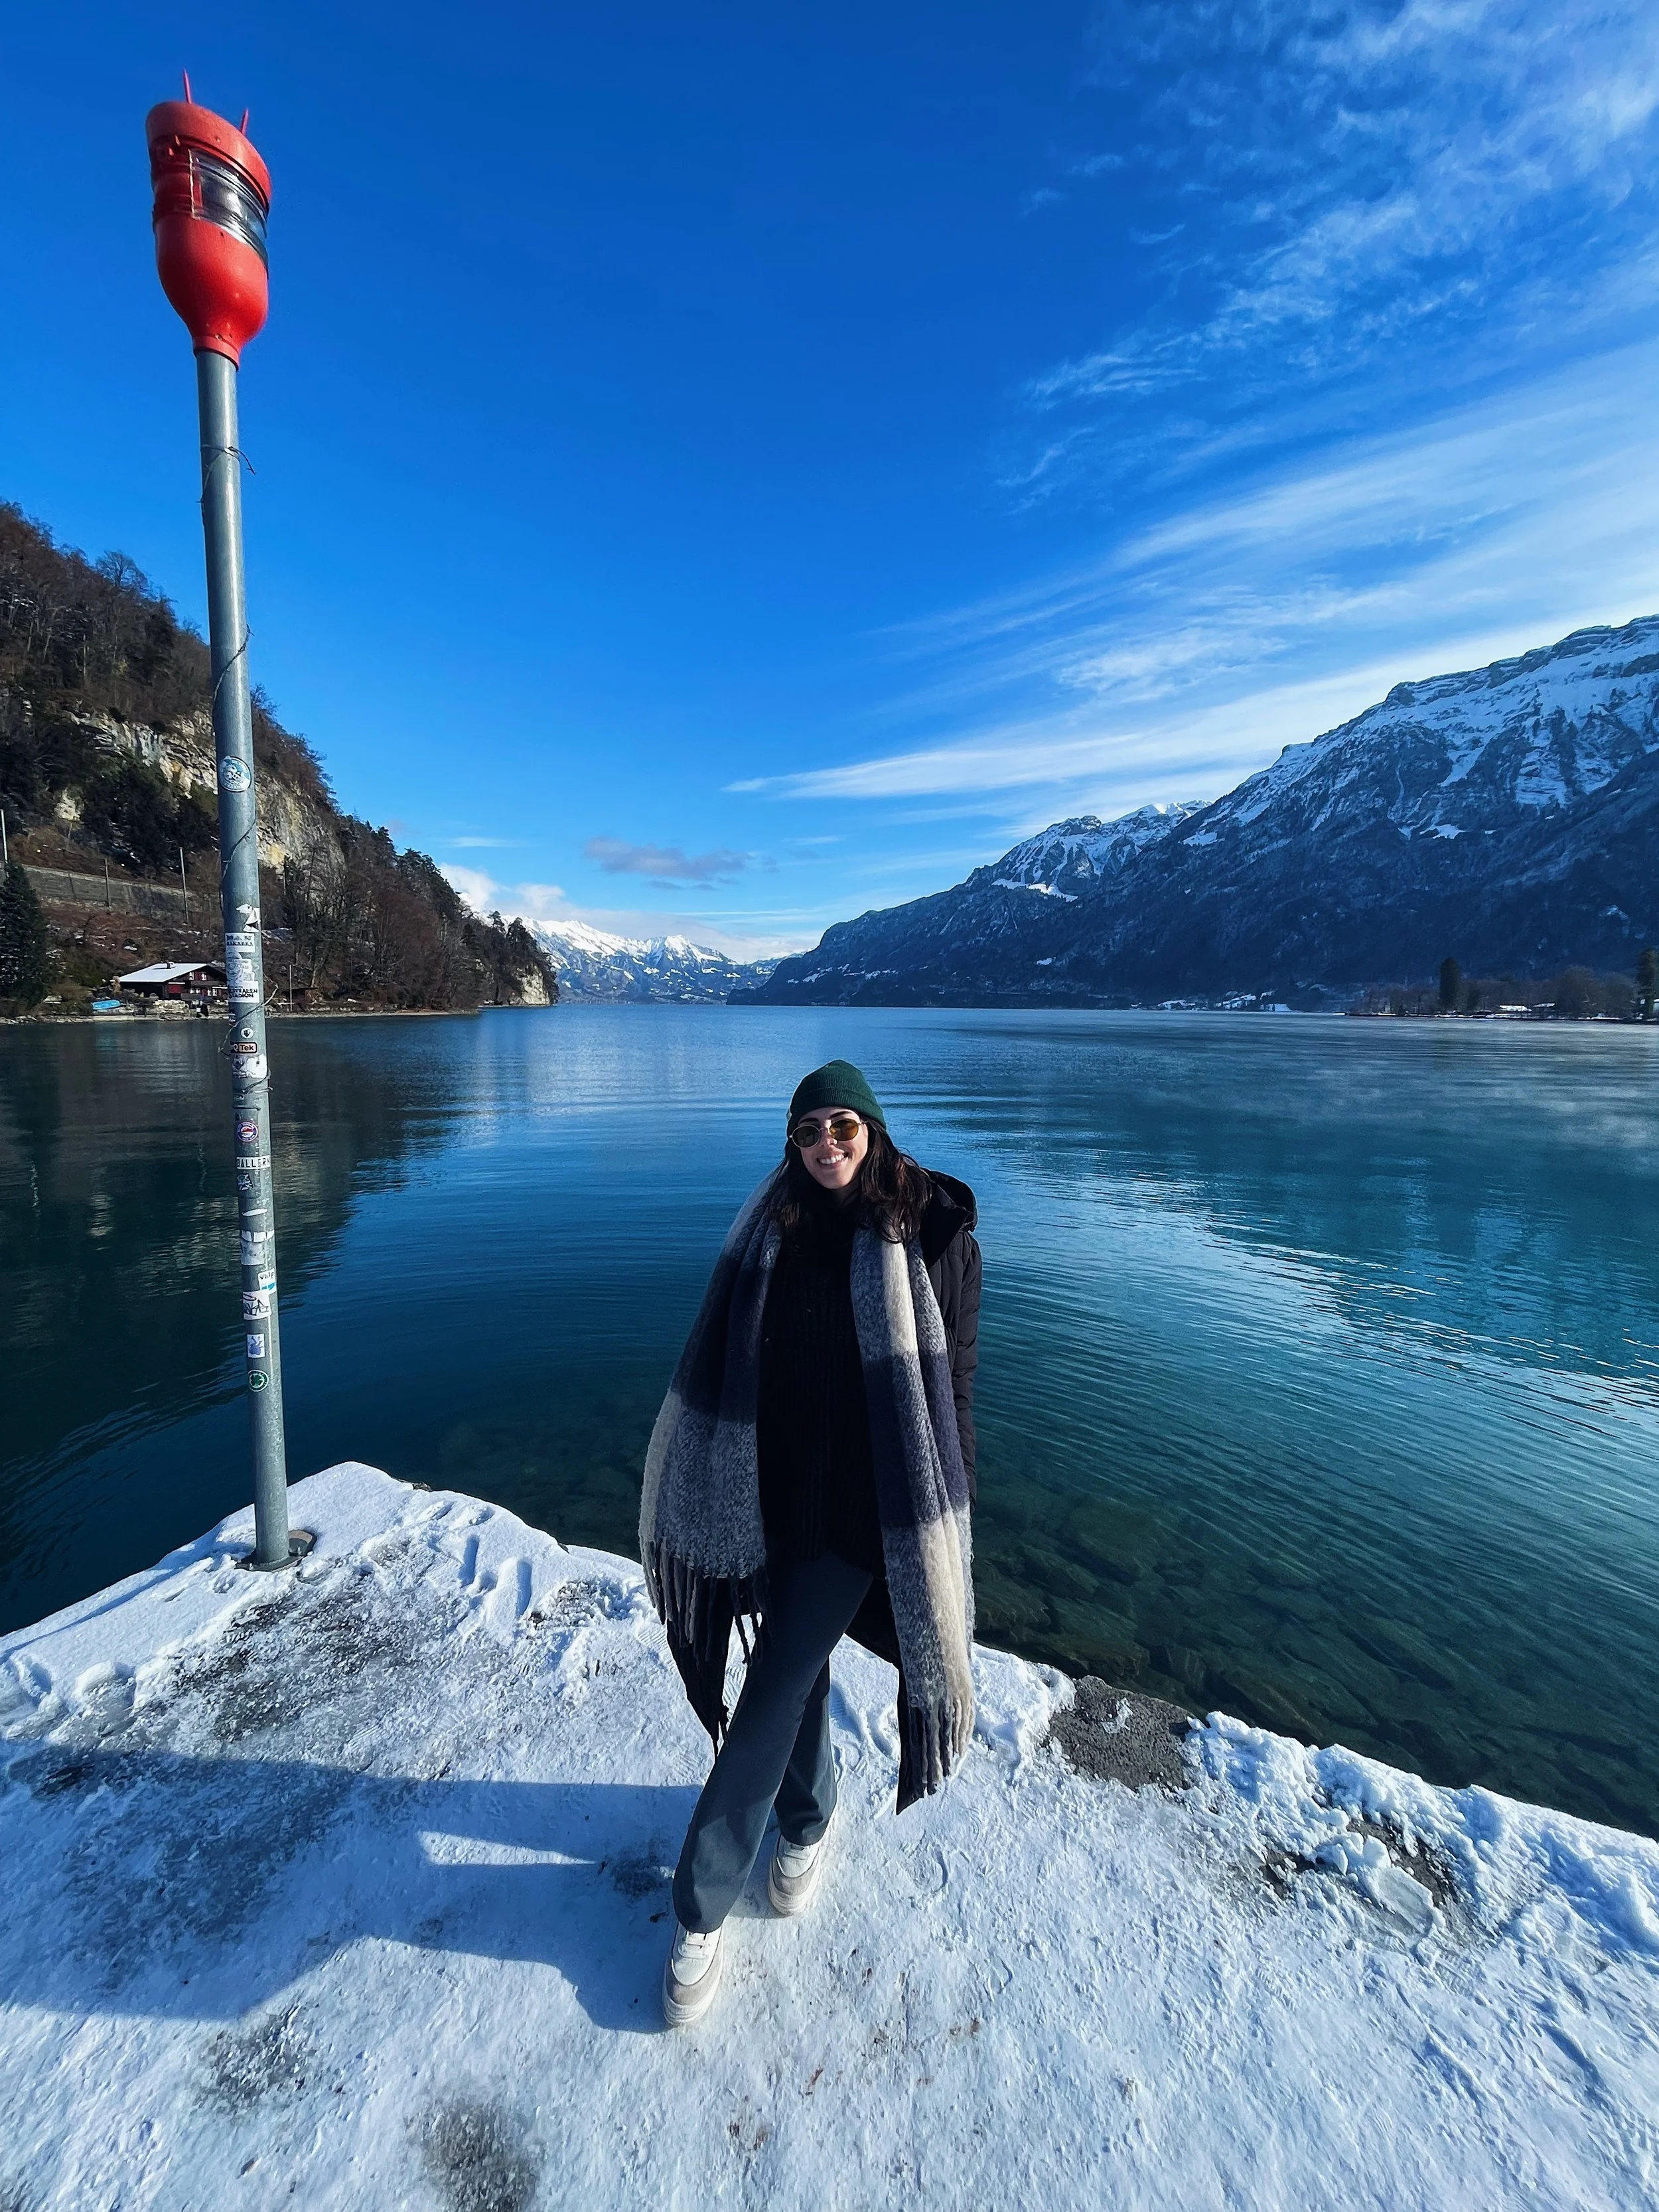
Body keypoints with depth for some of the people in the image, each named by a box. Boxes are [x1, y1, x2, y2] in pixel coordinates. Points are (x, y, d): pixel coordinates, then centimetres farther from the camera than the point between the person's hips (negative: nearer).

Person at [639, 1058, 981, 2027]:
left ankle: (702, 1908, 26)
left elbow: (954, 1384, -7)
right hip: (773, 1492, 4)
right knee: (795, 1672, 23)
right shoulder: (776, 1229, -2)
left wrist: (948, 1519, -5)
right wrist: (712, 1487, 8)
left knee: (771, 1699, 3)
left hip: (866, 1507, -4)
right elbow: (731, 1360, 6)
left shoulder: (933, 1235, -13)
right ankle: (809, 1822, 51)